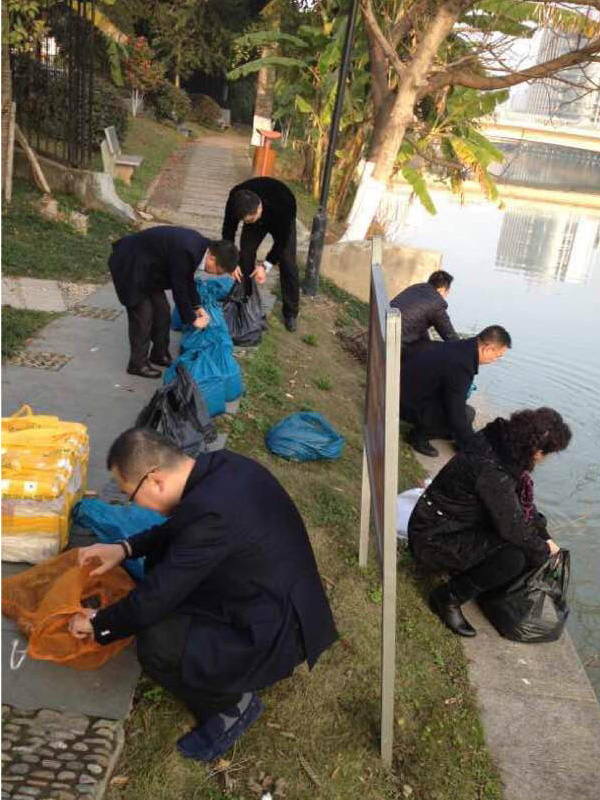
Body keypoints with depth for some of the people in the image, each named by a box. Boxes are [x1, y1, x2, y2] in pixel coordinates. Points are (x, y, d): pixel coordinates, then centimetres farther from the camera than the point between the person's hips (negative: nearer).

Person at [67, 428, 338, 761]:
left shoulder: (211, 512, -31)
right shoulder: (220, 465, -4)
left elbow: (156, 598, -22)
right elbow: (178, 528, 15)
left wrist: (98, 624, -4)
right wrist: (125, 548, 6)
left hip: (277, 634, -9)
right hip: (279, 598, 9)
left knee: (157, 646, -21)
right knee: (163, 560, 11)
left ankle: (232, 704, 7)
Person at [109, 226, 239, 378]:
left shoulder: (201, 244, -5)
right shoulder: (185, 252, -32)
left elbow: (187, 279, 10)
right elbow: (179, 290, -22)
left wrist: (197, 306, 10)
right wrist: (192, 319, -10)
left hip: (146, 265, 9)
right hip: (129, 265, -9)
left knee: (162, 310, 11)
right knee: (143, 316, -5)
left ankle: (160, 354, 27)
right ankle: (138, 363, 10)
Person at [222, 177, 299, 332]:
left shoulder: (282, 204, -45)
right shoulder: (235, 199, -35)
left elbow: (282, 239, -32)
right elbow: (228, 230, -21)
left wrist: (266, 265, -37)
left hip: (281, 221, -3)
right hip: (257, 216, 3)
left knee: (288, 264, -10)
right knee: (245, 256, -8)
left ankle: (290, 313, 3)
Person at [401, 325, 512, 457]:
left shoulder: (461, 346, 3)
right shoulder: (460, 366, -28)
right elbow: (456, 415, -23)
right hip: (409, 406, -10)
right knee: (467, 414, -15)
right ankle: (419, 436, -3)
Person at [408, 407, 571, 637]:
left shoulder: (502, 442, -4)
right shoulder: (493, 470, -32)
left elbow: (523, 501, 10)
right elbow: (513, 527, -24)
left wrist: (544, 536, 6)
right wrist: (543, 550, -6)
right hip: (434, 540, -10)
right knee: (513, 558, -24)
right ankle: (448, 598, -6)